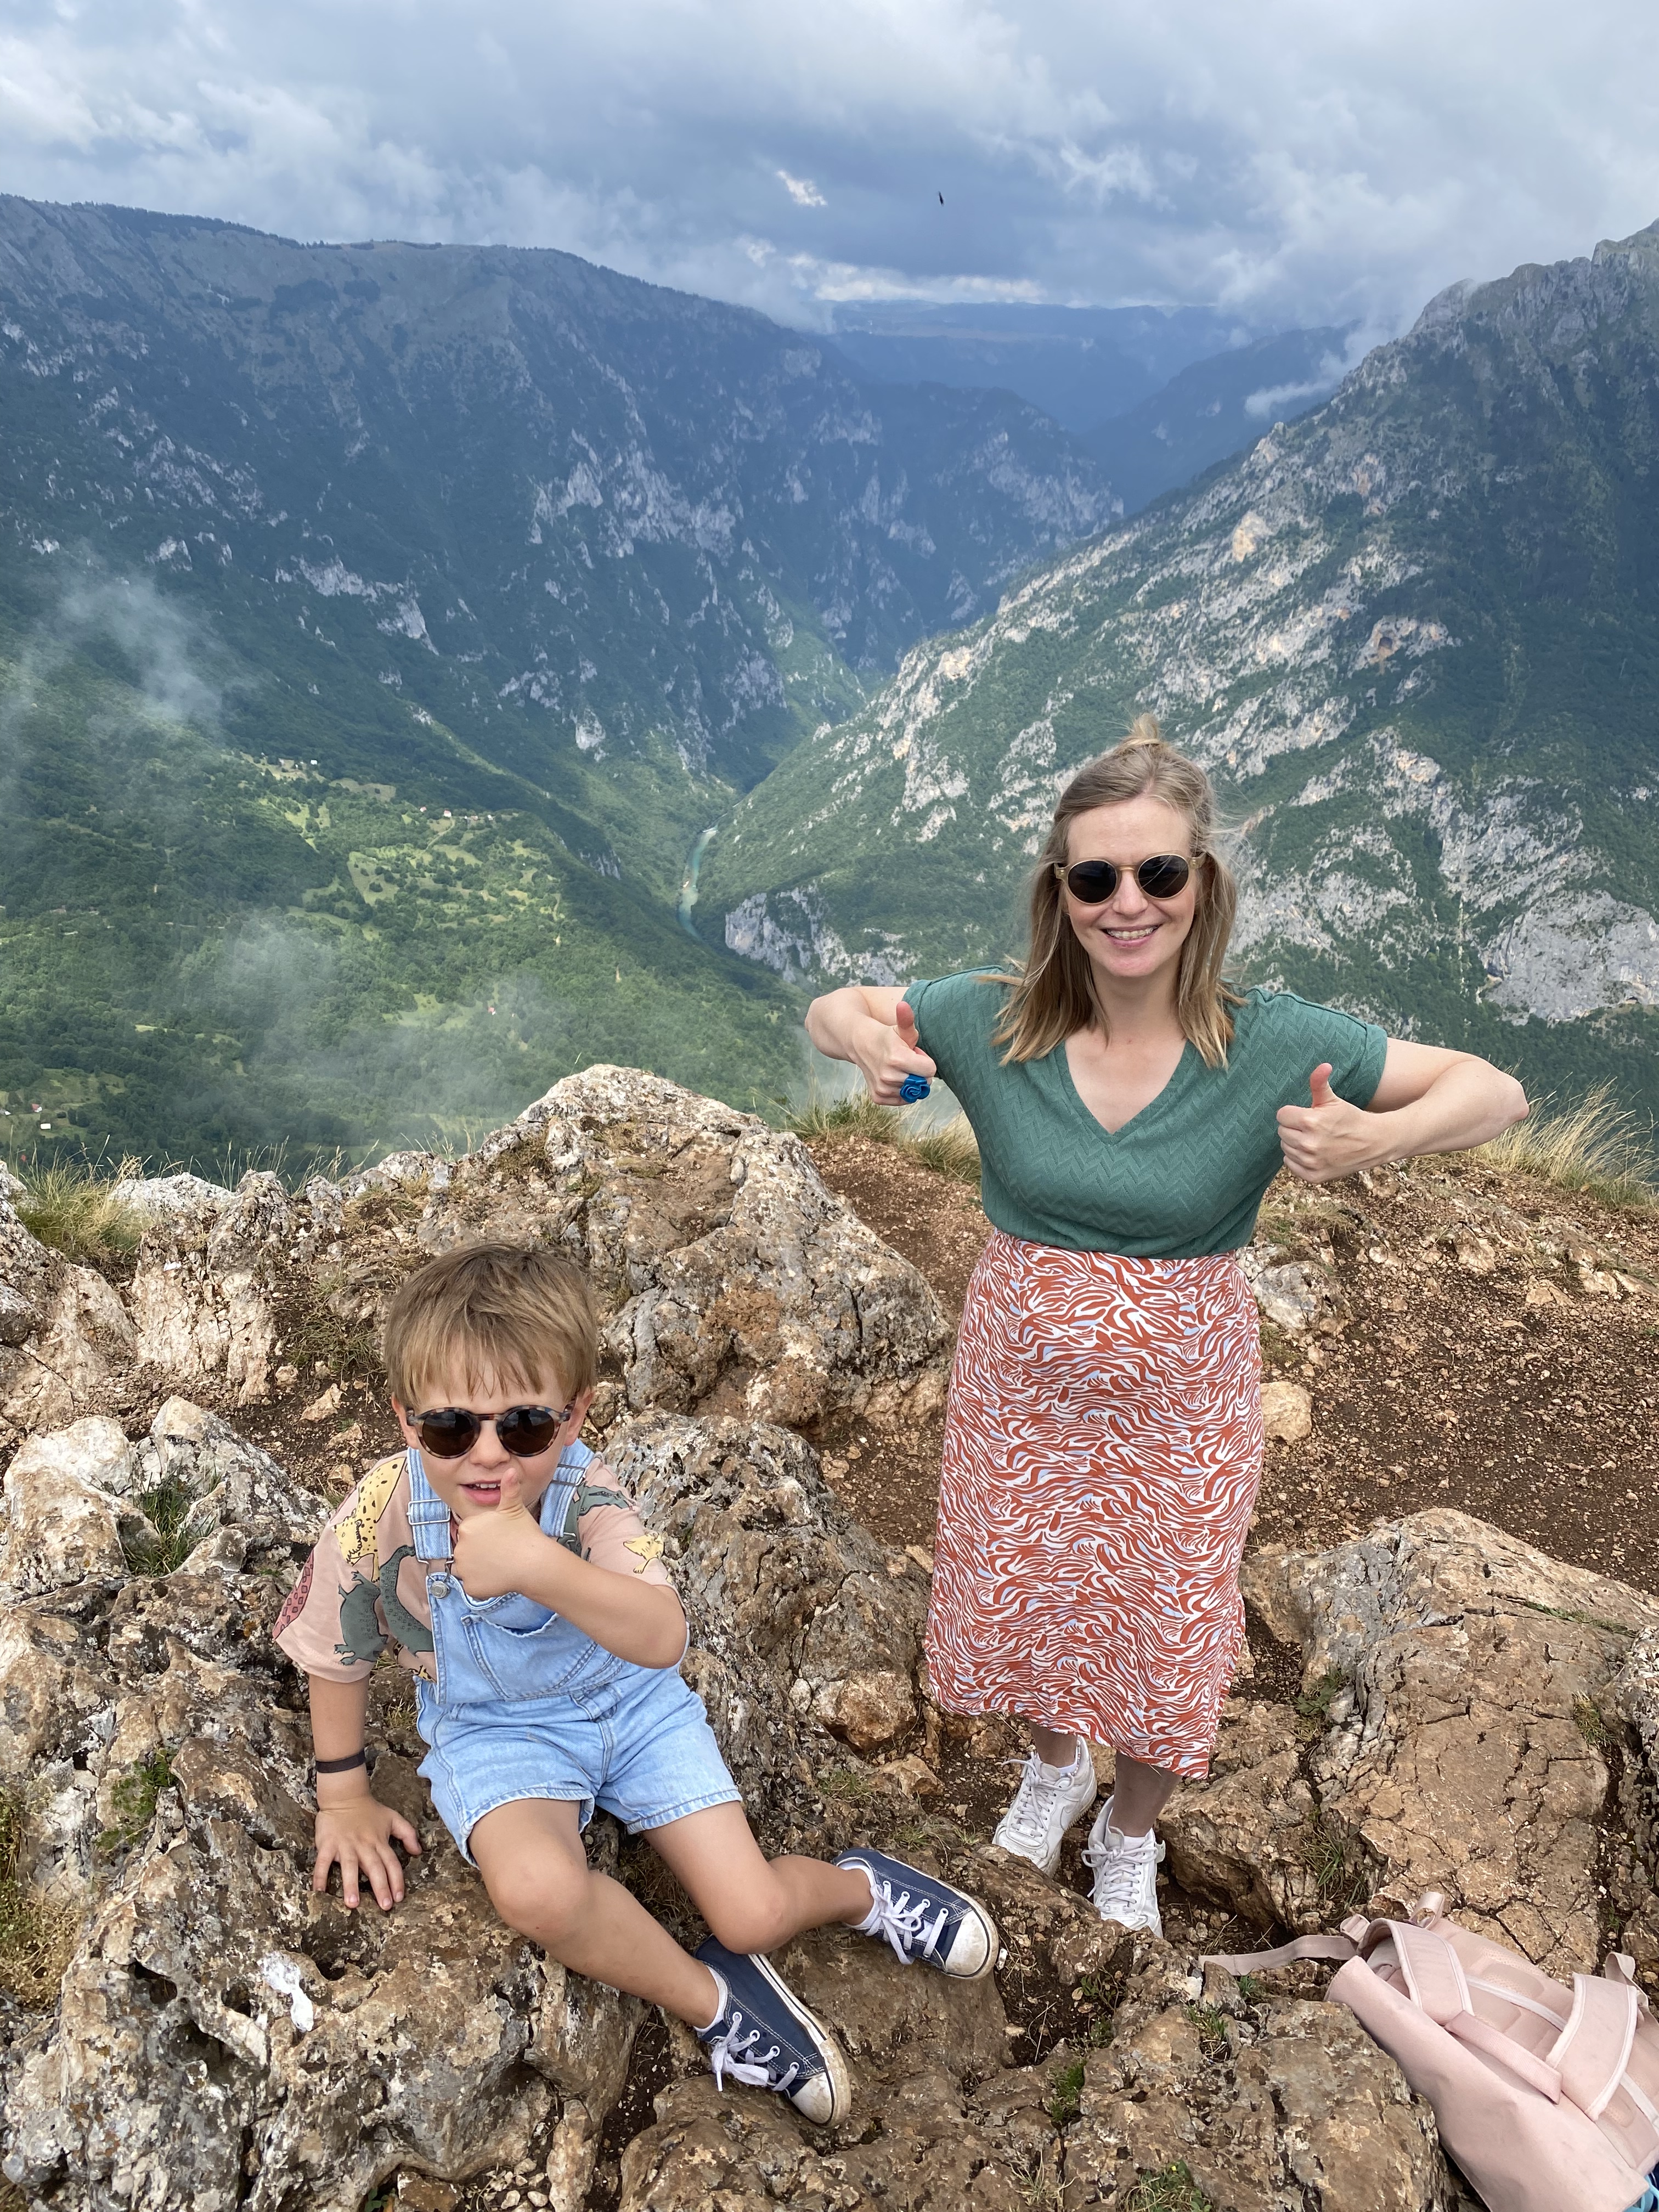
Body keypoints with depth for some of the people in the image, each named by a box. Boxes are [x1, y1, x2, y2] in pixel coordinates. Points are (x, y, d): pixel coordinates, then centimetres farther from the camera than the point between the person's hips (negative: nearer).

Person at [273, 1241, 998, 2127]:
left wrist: (536, 1566, -56)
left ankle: (860, 1886, 32)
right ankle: (712, 1999, -4)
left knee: (753, 1914, -6)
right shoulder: (381, 1518, -25)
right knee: (538, 1888, -33)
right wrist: (344, 1796, 6)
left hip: (630, 1702, 0)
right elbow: (336, 1656, -4)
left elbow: (663, 1639, -42)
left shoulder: (587, 1497, -27)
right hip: (494, 1727, 1)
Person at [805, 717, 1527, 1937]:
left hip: (1182, 1399, -1)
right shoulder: (993, 1018, -16)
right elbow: (833, 1007, 0)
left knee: (1164, 1632, 18)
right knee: (1020, 1596, 21)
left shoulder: (1274, 1044, -20)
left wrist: (1372, 1141, -33)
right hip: (1022, 1380, 1)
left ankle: (1131, 1835, 52)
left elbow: (1498, 1092, -13)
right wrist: (868, 1043, -24)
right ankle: (1058, 1765, 58)